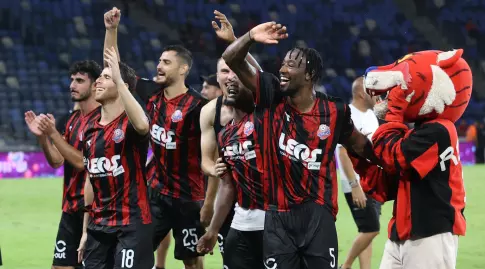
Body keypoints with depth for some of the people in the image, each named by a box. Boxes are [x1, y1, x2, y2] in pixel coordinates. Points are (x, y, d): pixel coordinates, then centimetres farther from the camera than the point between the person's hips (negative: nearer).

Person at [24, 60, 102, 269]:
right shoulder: (73, 118, 12)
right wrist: (41, 136, -4)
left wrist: (53, 133, -20)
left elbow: (82, 162, -18)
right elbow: (56, 160, 12)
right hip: (71, 206, 8)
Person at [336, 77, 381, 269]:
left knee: (368, 231, 8)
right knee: (370, 230, -9)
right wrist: (355, 185, -24)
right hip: (358, 186, -9)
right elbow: (343, 153, -20)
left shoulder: (370, 115, 12)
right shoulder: (346, 116, -15)